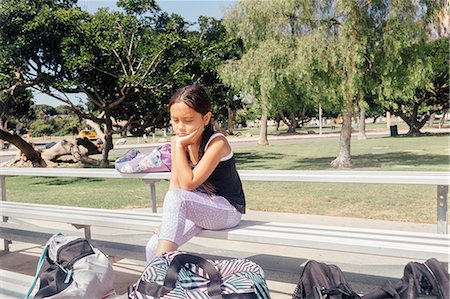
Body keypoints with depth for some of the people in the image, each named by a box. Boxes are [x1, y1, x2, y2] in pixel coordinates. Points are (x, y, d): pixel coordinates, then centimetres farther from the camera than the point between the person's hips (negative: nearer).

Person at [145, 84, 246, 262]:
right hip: (200, 209, 7)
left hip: (228, 210, -6)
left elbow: (188, 184, -24)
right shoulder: (178, 142, 0)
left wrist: (179, 146, -22)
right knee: (153, 246, -14)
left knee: (176, 198, -33)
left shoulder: (217, 143, -20)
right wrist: (168, 222, -9)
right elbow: (175, 183, 0)